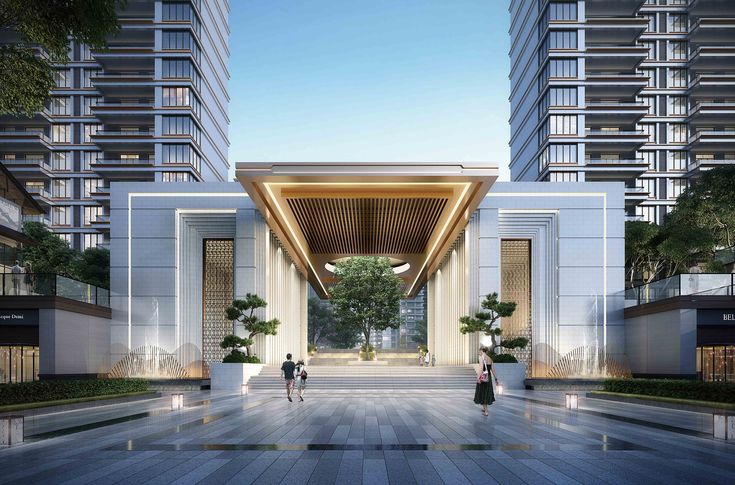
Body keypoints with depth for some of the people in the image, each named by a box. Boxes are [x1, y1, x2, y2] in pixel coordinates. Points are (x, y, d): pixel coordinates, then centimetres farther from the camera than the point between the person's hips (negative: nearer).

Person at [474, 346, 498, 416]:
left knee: (482, 393, 1)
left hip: (483, 377, -7)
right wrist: (496, 378, 17)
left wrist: (478, 377, -25)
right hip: (488, 377, 7)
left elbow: (481, 368, -21)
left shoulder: (482, 357, -10)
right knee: (487, 392, 19)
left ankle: (486, 411, -1)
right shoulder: (490, 358, 11)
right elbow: (492, 369, 12)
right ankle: (484, 408, 31)